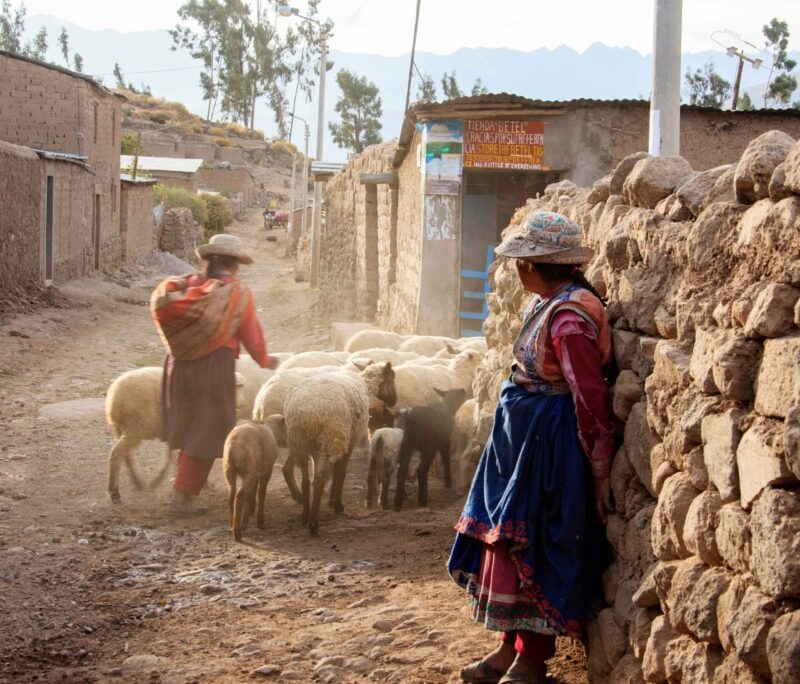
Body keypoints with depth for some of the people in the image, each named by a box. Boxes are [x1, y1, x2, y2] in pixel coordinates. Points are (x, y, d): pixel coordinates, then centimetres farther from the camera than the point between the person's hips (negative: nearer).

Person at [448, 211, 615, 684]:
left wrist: (600, 474, -21)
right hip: (523, 439, 10)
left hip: (551, 446, -10)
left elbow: (592, 399, -24)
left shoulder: (568, 319, -24)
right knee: (509, 541, 15)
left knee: (534, 547, -1)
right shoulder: (546, 305, 7)